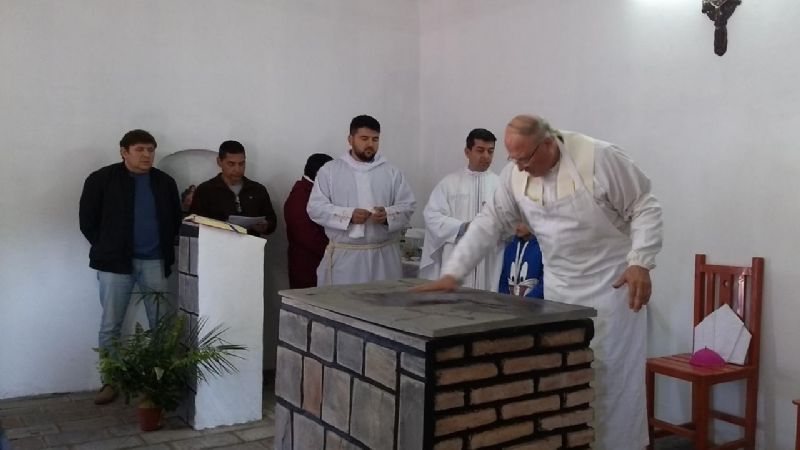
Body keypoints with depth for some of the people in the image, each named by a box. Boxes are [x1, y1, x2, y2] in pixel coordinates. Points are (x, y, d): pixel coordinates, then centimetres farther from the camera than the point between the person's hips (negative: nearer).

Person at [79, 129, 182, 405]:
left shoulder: (165, 182, 8)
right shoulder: (101, 179, -2)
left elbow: (175, 220, 14)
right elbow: (87, 221, 1)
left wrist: (166, 251, 4)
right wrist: (106, 249, -1)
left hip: (154, 262, 2)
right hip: (115, 261, -2)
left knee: (162, 324, 3)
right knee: (110, 326, 3)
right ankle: (110, 381, 15)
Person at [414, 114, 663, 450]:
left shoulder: (599, 158, -18)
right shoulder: (515, 174, -3)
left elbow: (645, 208, -12)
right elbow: (489, 222, 1)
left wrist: (640, 263, -23)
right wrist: (452, 273, -5)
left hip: (611, 282, -5)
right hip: (559, 287, 5)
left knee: (611, 373, -1)